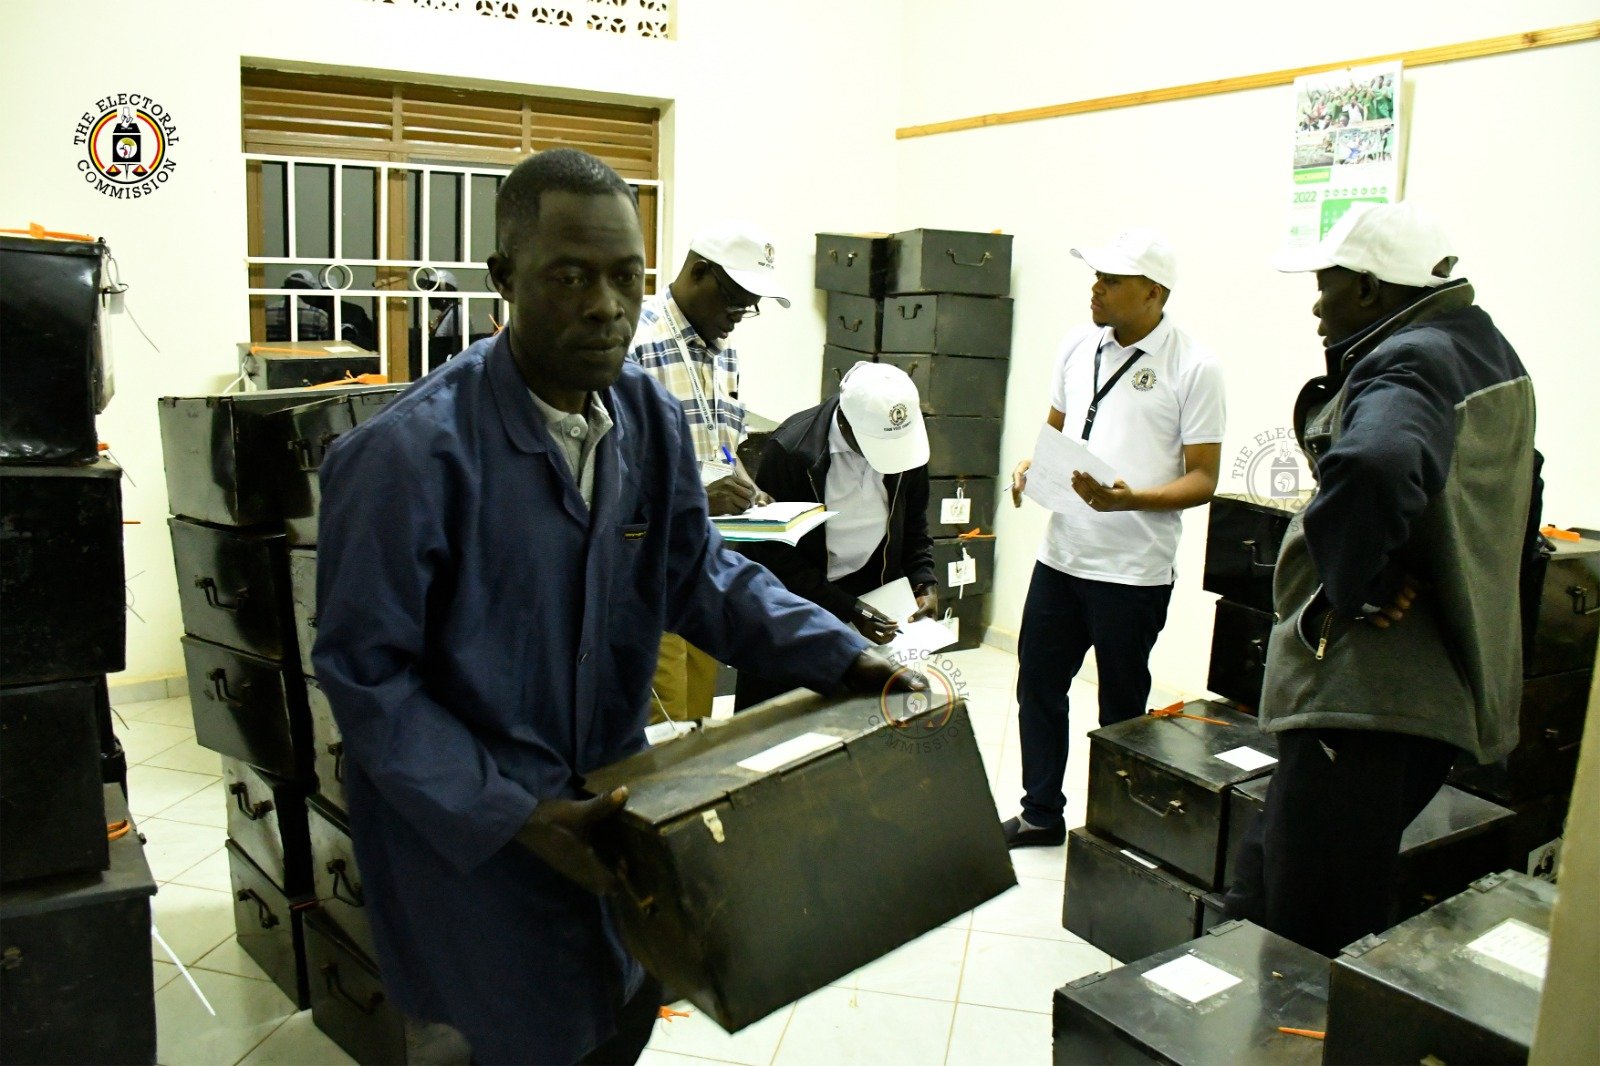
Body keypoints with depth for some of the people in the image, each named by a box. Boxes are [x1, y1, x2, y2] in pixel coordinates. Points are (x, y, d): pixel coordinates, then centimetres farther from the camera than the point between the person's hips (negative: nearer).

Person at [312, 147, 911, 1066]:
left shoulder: (652, 420, -4)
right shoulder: (412, 451, -24)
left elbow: (699, 574, 3)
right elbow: (366, 673, -19)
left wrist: (841, 658, -10)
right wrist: (510, 816, -25)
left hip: (608, 796, 6)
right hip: (466, 828, -6)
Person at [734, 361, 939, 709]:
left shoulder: (907, 441, -8)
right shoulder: (790, 450, -22)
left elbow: (913, 525, 8)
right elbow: (775, 553, -18)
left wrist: (925, 583, -8)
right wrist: (847, 610, -22)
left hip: (870, 589, 4)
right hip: (792, 605, -3)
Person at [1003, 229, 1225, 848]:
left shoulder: (1192, 367, -10)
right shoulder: (1079, 345, 7)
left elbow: (1202, 479, -10)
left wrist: (1129, 499, -26)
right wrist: (1030, 466, -2)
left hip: (1134, 569, -5)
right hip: (1061, 553, 6)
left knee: (1121, 705, 10)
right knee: (1038, 683, 14)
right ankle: (1041, 813, 32)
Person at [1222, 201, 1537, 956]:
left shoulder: (1407, 363, -17)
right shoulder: (1485, 354, 16)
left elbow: (1371, 465, -41)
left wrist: (1354, 590, -24)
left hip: (1366, 690, -11)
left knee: (1302, 947, -2)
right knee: (1259, 900, 20)